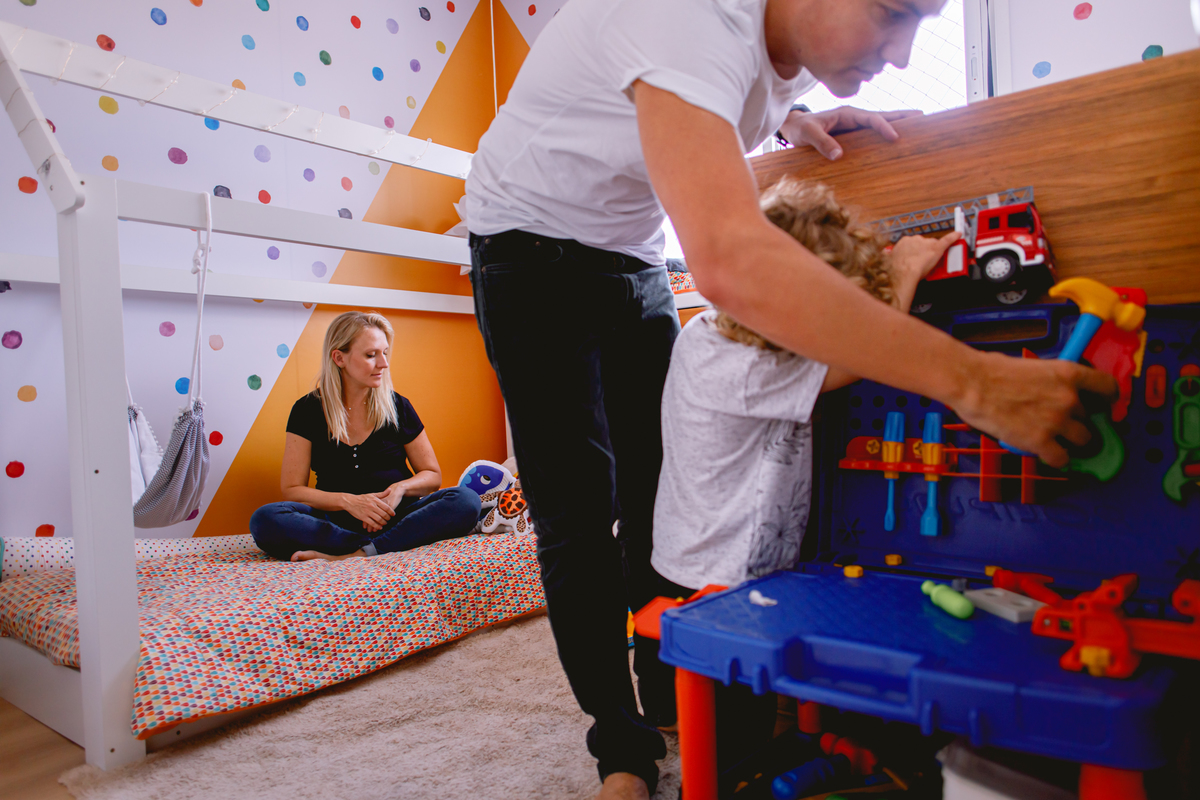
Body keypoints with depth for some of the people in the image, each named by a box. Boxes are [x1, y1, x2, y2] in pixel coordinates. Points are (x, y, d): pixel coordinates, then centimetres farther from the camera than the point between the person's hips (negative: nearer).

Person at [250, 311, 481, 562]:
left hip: (396, 517, 1)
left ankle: (353, 553, -32)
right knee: (266, 519, -29)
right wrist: (347, 500, -17)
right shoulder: (308, 410, 3)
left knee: (466, 501, -26)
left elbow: (432, 475, 10)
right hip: (338, 521, 0)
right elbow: (292, 490, 0)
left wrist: (400, 488, -12)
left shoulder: (398, 407, 5)